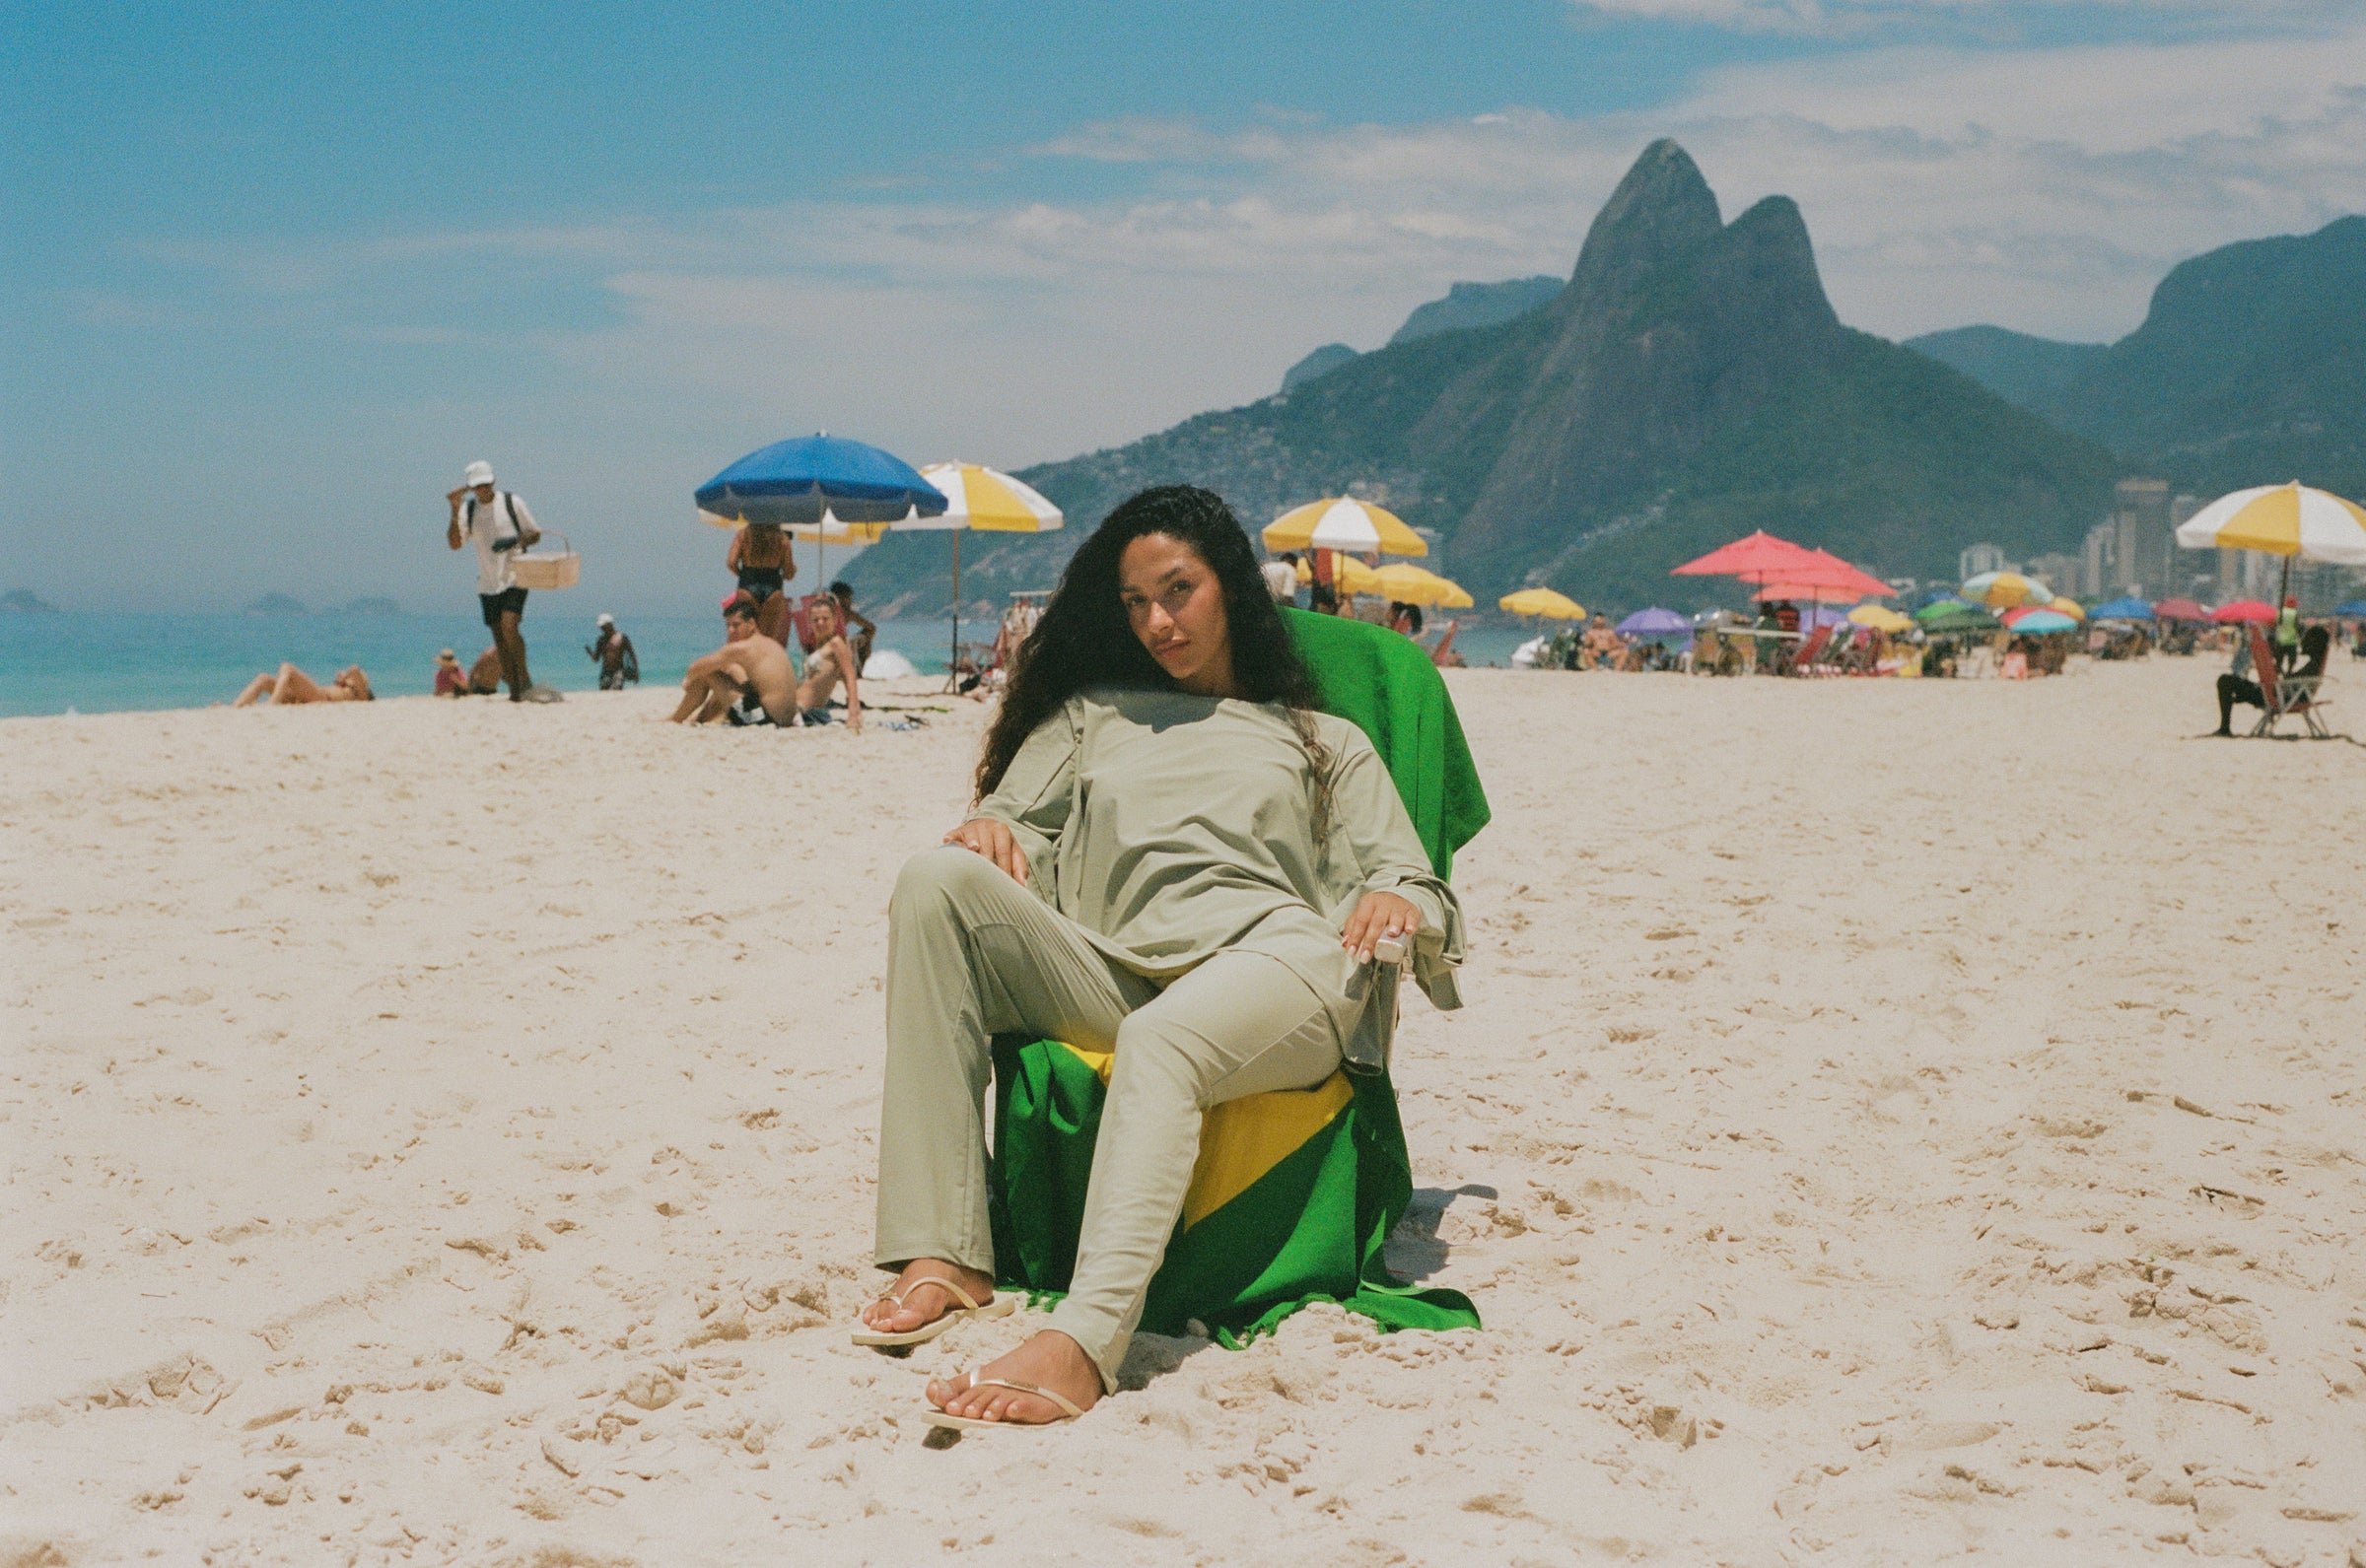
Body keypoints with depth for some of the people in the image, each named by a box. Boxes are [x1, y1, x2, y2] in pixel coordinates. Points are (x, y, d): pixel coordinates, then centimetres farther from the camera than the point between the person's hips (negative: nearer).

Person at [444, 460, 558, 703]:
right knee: (500, 639, 5)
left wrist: (516, 541, -18)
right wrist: (455, 511, -15)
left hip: (514, 579, -4)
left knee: (509, 626, -23)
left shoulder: (511, 503, -2)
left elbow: (535, 534, 3)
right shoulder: (468, 509, 5)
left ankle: (525, 679, -14)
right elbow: (454, 543, -4)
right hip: (488, 583, 4)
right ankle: (514, 691, 11)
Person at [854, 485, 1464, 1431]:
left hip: (1274, 958, -2)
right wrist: (986, 832, -2)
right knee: (936, 881, -25)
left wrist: (1396, 903, -7)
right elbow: (1016, 830, 25)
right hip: (1111, 983, 3)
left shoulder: (1325, 744, 31)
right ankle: (942, 1257, -33)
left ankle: (1084, 1344, -60)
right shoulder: (1090, 715, 37)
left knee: (1162, 1040, -39)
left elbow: (1424, 898, 20)